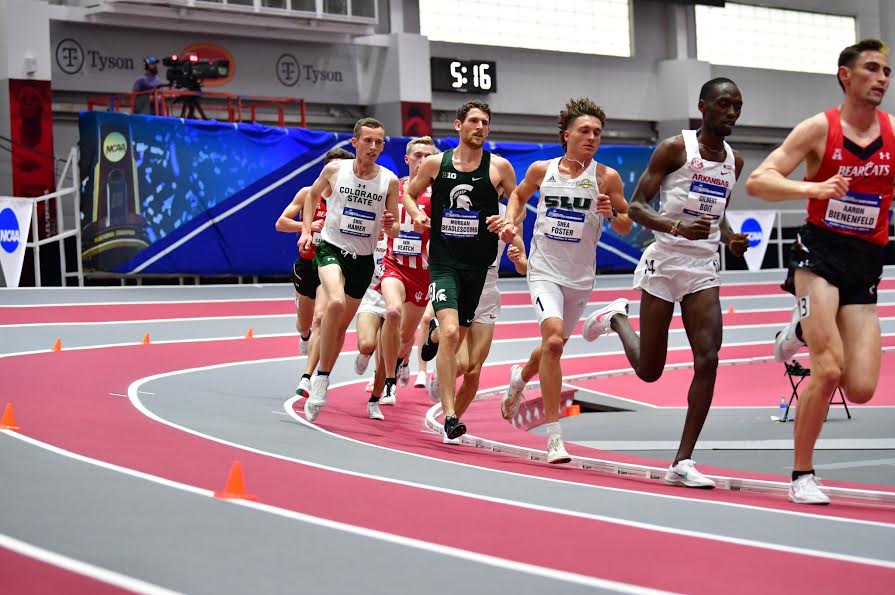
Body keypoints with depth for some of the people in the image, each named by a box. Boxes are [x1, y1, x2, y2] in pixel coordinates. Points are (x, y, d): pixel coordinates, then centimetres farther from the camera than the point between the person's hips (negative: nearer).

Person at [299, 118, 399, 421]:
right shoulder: (334, 169, -6)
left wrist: (390, 225, -19)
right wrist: (306, 230, 5)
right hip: (331, 248, -3)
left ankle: (321, 380, 32)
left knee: (341, 326, 12)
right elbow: (313, 193, 15)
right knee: (336, 303, -30)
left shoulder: (389, 181, -4)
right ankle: (321, 378, -19)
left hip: (363, 259, 3)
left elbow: (394, 230, 4)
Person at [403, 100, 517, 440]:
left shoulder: (499, 167, 1)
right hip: (444, 262, -2)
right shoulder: (435, 164, 2)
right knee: (450, 332, -19)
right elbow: (410, 193, 17)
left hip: (480, 265, 2)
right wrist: (416, 215, -3)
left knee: (459, 336, 11)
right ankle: (449, 415, -20)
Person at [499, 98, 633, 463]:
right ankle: (553, 435, -20)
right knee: (553, 339, -24)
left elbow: (626, 226, 0)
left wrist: (610, 214, -20)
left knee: (555, 346, 17)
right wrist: (510, 220, 4)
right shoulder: (542, 170, 0)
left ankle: (520, 378, 54)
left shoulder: (606, 177, -5)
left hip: (580, 279, 2)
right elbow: (519, 195, 21)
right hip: (544, 271, -2)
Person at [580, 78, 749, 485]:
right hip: (665, 262, -4)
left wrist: (730, 239, 3)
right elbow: (636, 207, -10)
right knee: (649, 371, 4)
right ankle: (617, 318, 37)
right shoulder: (675, 148, -8)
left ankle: (682, 463, -7)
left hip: (704, 269, 5)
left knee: (708, 360, -12)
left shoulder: (734, 161, 10)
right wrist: (678, 228, -27)